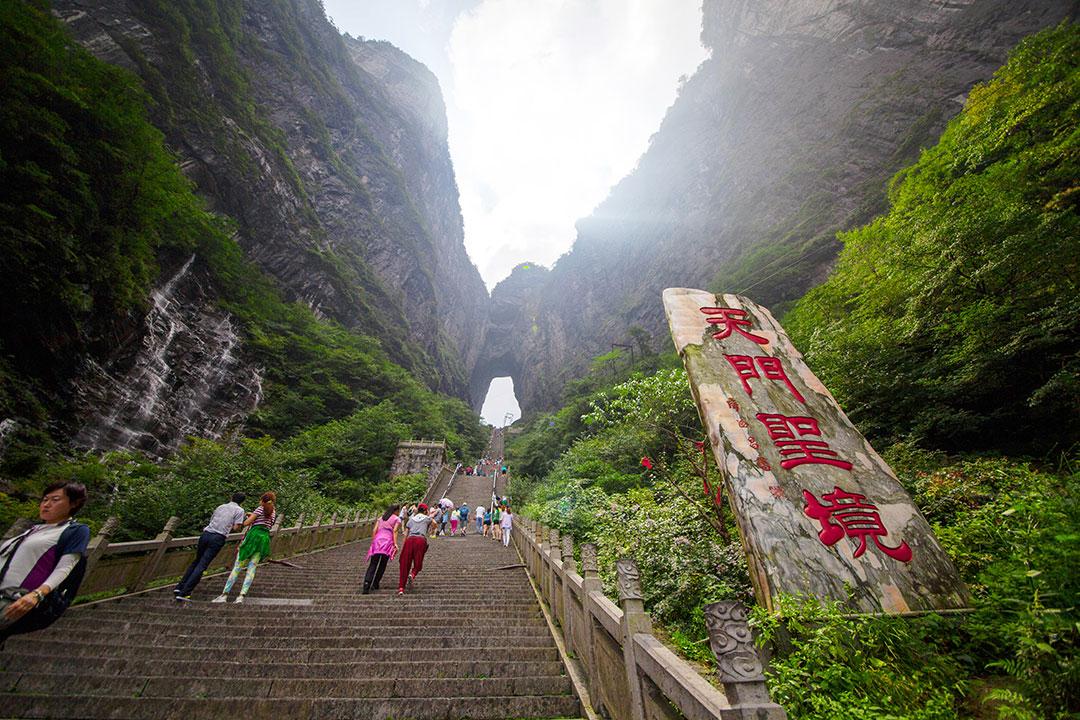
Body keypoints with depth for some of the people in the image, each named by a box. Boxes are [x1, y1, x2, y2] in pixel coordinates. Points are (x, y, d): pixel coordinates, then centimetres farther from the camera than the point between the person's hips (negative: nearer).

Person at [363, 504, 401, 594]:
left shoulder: (380, 518, 23)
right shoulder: (397, 519, 8)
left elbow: (374, 530, 13)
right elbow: (395, 531, -6)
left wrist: (373, 542, 17)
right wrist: (395, 544, -11)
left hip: (377, 540, 4)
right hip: (387, 542, -3)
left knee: (372, 565, 1)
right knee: (382, 565, 11)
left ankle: (367, 583, -17)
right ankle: (375, 584, 12)